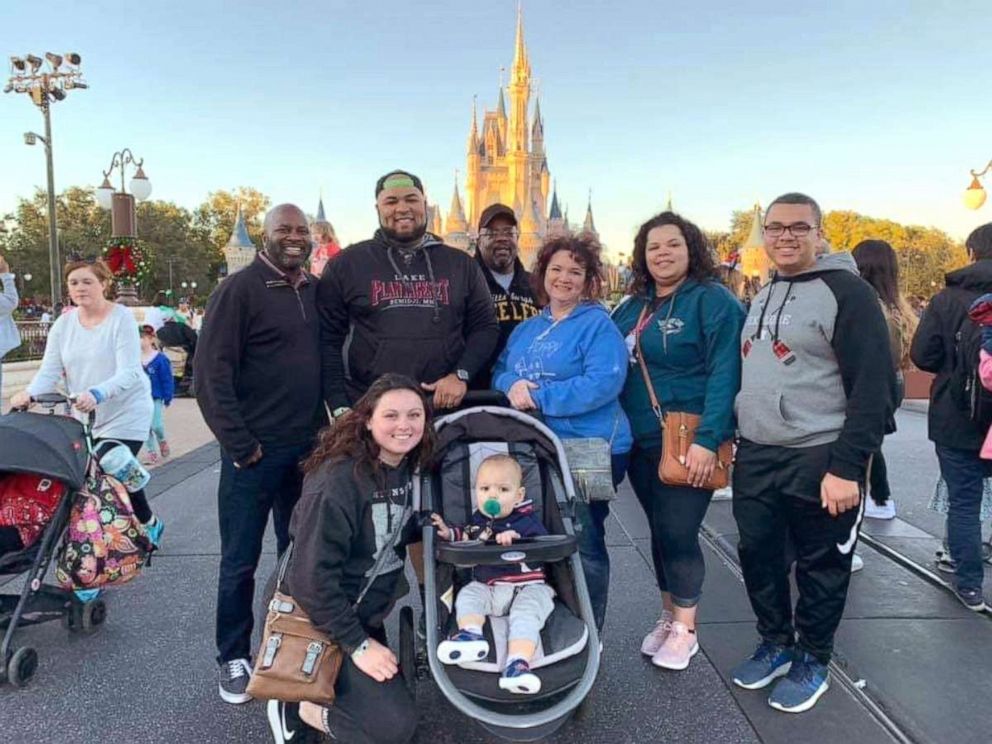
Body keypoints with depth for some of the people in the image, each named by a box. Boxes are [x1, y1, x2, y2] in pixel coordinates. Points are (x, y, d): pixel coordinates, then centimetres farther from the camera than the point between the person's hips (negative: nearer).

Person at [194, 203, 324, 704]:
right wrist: (239, 443, -14)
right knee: (240, 560, 6)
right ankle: (234, 658, 22)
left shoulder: (316, 292, 9)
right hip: (256, 450, -5)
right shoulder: (238, 290, -7)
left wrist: (326, 426, 9)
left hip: (308, 447, 5)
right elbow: (211, 372, -11)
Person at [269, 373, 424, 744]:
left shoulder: (408, 468, -4)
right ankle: (293, 708, 5)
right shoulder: (338, 480, -28)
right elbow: (312, 575, -27)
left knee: (393, 693, 20)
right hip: (322, 621, -8)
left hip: (368, 615, 8)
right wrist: (357, 644, -23)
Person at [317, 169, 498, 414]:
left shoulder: (461, 264, 9)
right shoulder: (346, 265, 3)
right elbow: (328, 340, 1)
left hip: (444, 407, 2)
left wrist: (461, 375, -7)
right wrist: (340, 407, -6)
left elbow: (485, 326, 9)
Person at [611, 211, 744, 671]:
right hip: (641, 442, 6)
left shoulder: (713, 300, -8)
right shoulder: (633, 308, 12)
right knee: (659, 530, 15)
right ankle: (669, 615, 31)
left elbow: (724, 373, -16)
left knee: (678, 532, -1)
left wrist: (707, 438, -23)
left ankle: (685, 628, 19)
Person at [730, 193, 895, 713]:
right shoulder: (763, 296, 14)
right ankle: (775, 645, 34)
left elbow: (873, 387, -15)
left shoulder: (847, 291, -10)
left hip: (818, 461, -6)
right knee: (758, 556, 14)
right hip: (755, 458, 7)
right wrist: (736, 439, 17)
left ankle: (812, 662, 27)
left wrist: (848, 466, -20)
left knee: (820, 567, 8)